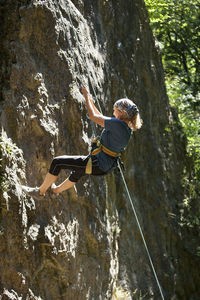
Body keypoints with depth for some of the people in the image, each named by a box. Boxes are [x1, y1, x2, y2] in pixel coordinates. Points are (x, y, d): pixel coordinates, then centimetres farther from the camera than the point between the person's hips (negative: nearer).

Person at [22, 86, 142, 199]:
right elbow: (101, 118, 17)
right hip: (106, 166, 9)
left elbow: (93, 117, -16)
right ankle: (57, 190, 61)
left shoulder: (118, 124, -23)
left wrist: (86, 96, -3)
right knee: (78, 171, 39)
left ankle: (40, 191, 16)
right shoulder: (128, 129, 4)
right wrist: (90, 101, 19)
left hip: (97, 165, -9)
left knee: (57, 162, 1)